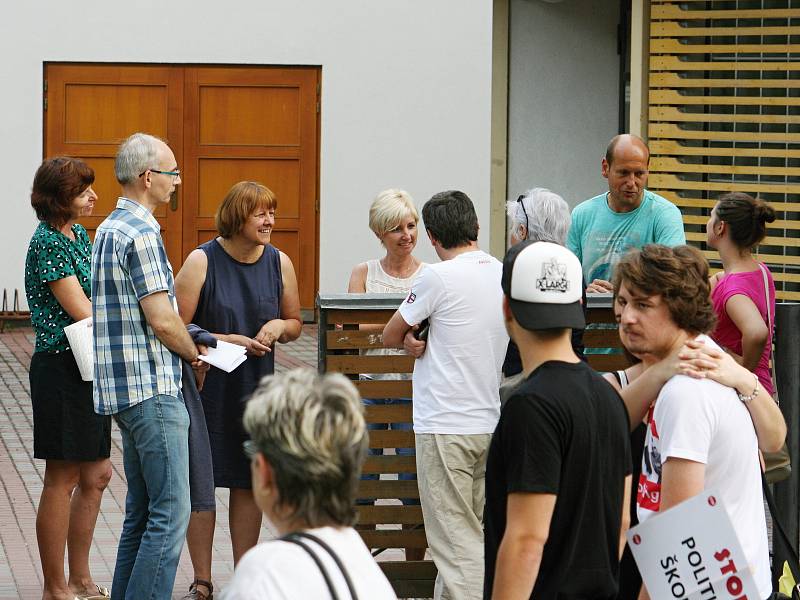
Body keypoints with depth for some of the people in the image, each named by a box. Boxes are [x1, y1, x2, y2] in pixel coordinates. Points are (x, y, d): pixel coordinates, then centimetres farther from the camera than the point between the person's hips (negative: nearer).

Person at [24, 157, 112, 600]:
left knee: (95, 476, 12)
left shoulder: (79, 235, 13)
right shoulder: (48, 243, -15)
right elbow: (82, 311, -18)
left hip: (88, 369, 9)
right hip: (62, 367, -9)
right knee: (62, 480, -2)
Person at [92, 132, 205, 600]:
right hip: (152, 387, -10)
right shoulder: (141, 233, -15)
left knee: (142, 512, 14)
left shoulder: (109, 229, 17)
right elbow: (162, 320, -18)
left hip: (124, 387, 10)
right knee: (171, 513, -10)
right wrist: (195, 354, 0)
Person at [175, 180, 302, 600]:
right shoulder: (202, 262, -9)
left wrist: (278, 326, -7)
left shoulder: (279, 263, 3)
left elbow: (296, 325, 15)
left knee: (249, 484, 8)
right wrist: (227, 340, -19)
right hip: (207, 387, -4)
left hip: (256, 389, 4)